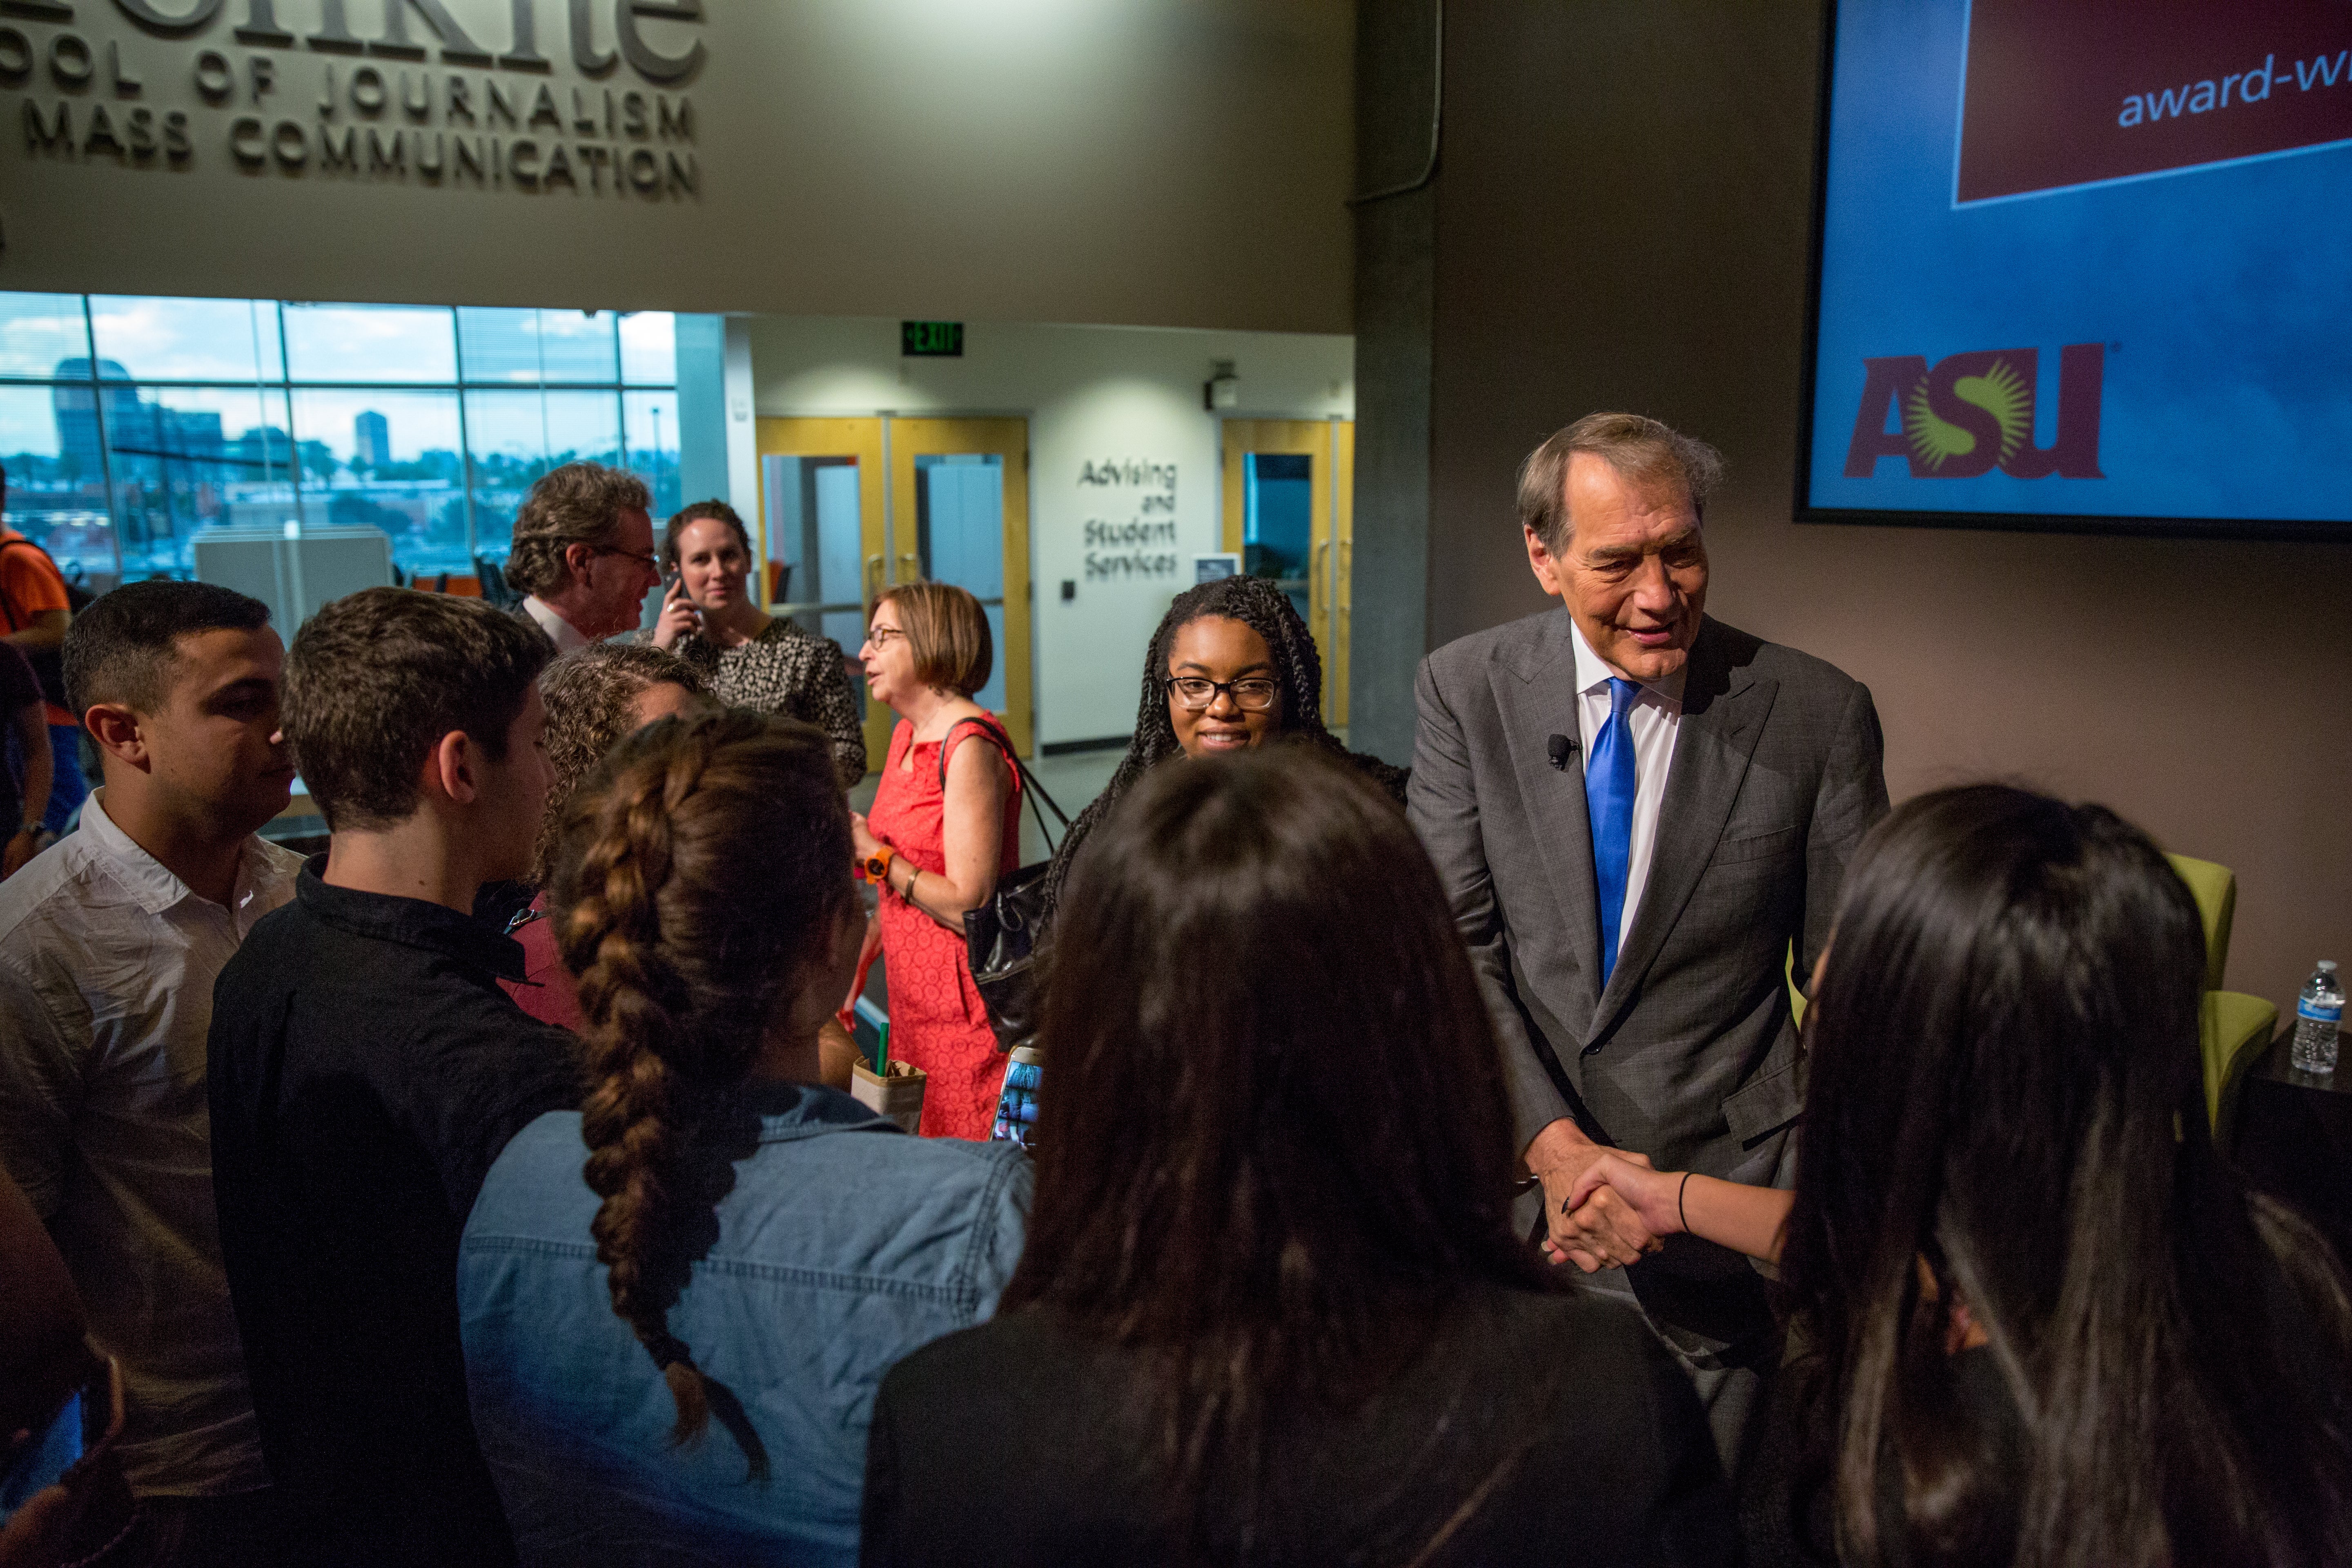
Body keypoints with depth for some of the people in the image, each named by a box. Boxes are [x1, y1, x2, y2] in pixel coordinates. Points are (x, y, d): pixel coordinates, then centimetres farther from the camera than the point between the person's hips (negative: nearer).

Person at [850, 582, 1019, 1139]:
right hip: (912, 989, 9)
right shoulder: (907, 733, 12)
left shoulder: (970, 747, -16)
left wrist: (873, 852, -13)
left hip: (965, 1001, -9)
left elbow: (969, 906, -20)